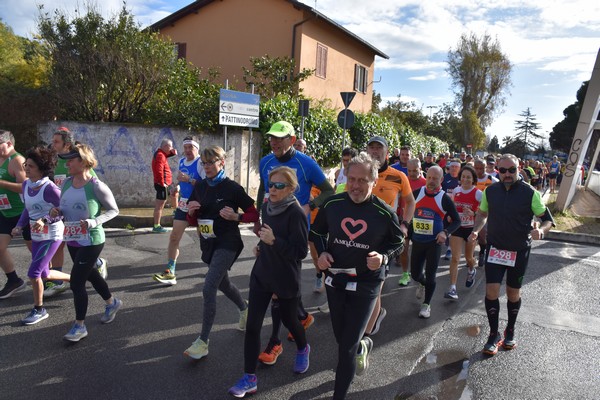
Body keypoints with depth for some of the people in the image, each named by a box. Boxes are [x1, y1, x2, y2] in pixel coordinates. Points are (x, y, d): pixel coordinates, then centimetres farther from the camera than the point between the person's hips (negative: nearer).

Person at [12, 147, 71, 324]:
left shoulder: (49, 188, -21)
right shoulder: (26, 185, 2)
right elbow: (27, 209, 14)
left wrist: (45, 220, -27)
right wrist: (19, 226, 2)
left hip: (51, 236, -8)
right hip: (36, 235, 8)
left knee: (33, 273, -6)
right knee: (44, 274, 17)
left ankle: (39, 310, 14)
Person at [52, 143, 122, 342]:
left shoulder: (96, 186, -20)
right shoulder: (67, 183, 0)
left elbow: (113, 210, -11)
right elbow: (65, 209, 14)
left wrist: (94, 222, -25)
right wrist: (57, 212, -9)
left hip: (91, 242, -8)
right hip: (72, 240, 8)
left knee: (76, 282, -4)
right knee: (90, 274, 23)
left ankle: (79, 325, 15)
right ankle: (112, 302, 46)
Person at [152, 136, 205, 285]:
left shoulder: (201, 163, -15)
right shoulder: (181, 161, 8)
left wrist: (189, 179, -28)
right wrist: (178, 187, 15)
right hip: (183, 205, 7)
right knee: (174, 237, 1)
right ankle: (170, 273, 7)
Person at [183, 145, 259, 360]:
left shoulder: (232, 187, -11)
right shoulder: (199, 187, 5)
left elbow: (254, 214, -6)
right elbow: (192, 221, 11)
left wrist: (236, 217, -22)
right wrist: (191, 212, -10)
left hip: (227, 243, -7)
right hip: (208, 243, 7)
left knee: (209, 288, -16)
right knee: (222, 283, 23)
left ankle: (203, 341, -5)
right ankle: (245, 310, 51)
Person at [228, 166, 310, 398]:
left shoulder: (296, 213, -20)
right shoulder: (267, 207, 1)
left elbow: (301, 252, -21)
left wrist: (273, 241, -29)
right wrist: (261, 245, 2)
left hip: (286, 279, -5)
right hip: (261, 274, 5)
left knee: (288, 320, 18)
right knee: (252, 326, 1)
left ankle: (302, 349, 51)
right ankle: (249, 378, 14)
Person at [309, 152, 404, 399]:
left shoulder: (385, 213, -14)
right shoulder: (332, 204, -7)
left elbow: (397, 243, 2)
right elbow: (317, 232, 9)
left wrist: (383, 257, -17)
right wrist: (322, 252, -9)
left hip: (366, 284, -3)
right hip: (335, 280, 4)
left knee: (347, 347, -1)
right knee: (341, 338, 21)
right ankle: (363, 346, 57)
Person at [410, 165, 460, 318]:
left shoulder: (444, 198, -8)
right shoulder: (417, 193, -3)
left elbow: (457, 220, -2)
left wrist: (446, 232, -17)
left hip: (434, 242, -2)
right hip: (417, 241, 3)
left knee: (430, 275, 1)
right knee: (415, 274, 11)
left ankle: (426, 305, 21)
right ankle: (423, 284, 47)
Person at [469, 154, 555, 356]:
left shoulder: (530, 193, -12)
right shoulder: (490, 191, -3)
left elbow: (548, 220, -6)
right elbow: (482, 214, 14)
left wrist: (541, 230, -28)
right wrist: (475, 230, -4)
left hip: (519, 251, -1)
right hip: (495, 248, 2)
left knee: (513, 293, 13)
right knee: (491, 291, -5)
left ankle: (510, 331, 36)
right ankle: (494, 334, 13)